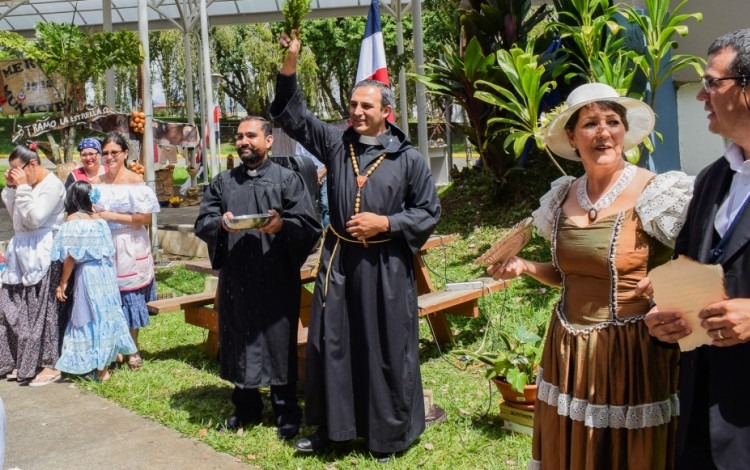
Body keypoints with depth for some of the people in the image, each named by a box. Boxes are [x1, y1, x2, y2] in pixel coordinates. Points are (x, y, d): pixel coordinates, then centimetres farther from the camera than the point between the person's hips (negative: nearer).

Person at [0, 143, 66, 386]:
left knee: (42, 310, -4)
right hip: (22, 252, 9)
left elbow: (35, 218, -18)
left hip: (42, 254, -9)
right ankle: (22, 361, 21)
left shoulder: (52, 184, -10)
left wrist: (23, 188, -14)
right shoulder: (26, 184, 14)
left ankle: (50, 365, 5)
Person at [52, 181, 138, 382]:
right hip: (106, 272, 5)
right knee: (106, 315, 13)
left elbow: (71, 256, -12)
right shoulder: (98, 219, 5)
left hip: (87, 274, -5)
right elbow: (108, 250, 8)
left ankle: (101, 368, 9)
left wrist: (63, 283, -6)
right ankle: (104, 364, 23)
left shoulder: (73, 220, -10)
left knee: (92, 317, 3)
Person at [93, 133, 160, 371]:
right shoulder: (98, 182, 8)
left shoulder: (135, 181, -6)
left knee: (130, 299, 5)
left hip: (129, 248, -4)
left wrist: (111, 216, -15)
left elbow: (145, 218, -13)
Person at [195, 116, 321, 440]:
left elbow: (310, 225, -6)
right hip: (235, 277, 4)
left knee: (279, 343, 2)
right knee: (240, 343, 12)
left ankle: (286, 413, 15)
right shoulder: (222, 182, 12)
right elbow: (202, 222, 6)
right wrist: (220, 224, -16)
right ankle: (246, 408, 28)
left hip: (277, 279, -3)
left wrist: (282, 225, -25)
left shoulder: (288, 179, 2)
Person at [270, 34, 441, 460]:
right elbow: (292, 114, 4)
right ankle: (330, 426, 26)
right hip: (339, 261, 3)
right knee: (331, 344, 10)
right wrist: (291, 63, -9)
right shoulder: (335, 143, 4)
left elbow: (430, 211, -1)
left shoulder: (408, 159, -4)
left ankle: (389, 434, 23)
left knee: (386, 350, 6)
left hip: (385, 267, -3)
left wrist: (384, 223, -13)